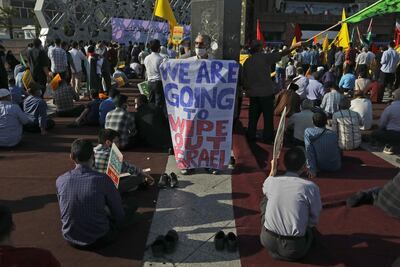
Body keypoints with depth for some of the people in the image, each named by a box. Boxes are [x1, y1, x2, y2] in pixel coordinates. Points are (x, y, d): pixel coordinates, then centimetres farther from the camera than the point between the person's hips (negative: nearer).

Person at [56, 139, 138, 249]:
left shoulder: (60, 181, -11)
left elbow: (64, 210, 8)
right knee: (129, 204, 14)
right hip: (98, 240, -4)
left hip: (70, 239, 5)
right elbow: (119, 214, -10)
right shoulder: (102, 179, -22)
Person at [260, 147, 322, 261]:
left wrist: (273, 170, 23)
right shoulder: (310, 187, -15)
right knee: (311, 227, 31)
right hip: (294, 249, -1)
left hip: (268, 241, 1)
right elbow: (314, 220, -3)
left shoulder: (271, 181, -6)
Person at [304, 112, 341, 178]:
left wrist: (312, 169, -19)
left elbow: (309, 151, -20)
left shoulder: (308, 131, -16)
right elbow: (337, 149, 5)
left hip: (319, 166, 0)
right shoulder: (334, 134, -12)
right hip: (335, 167, 1)